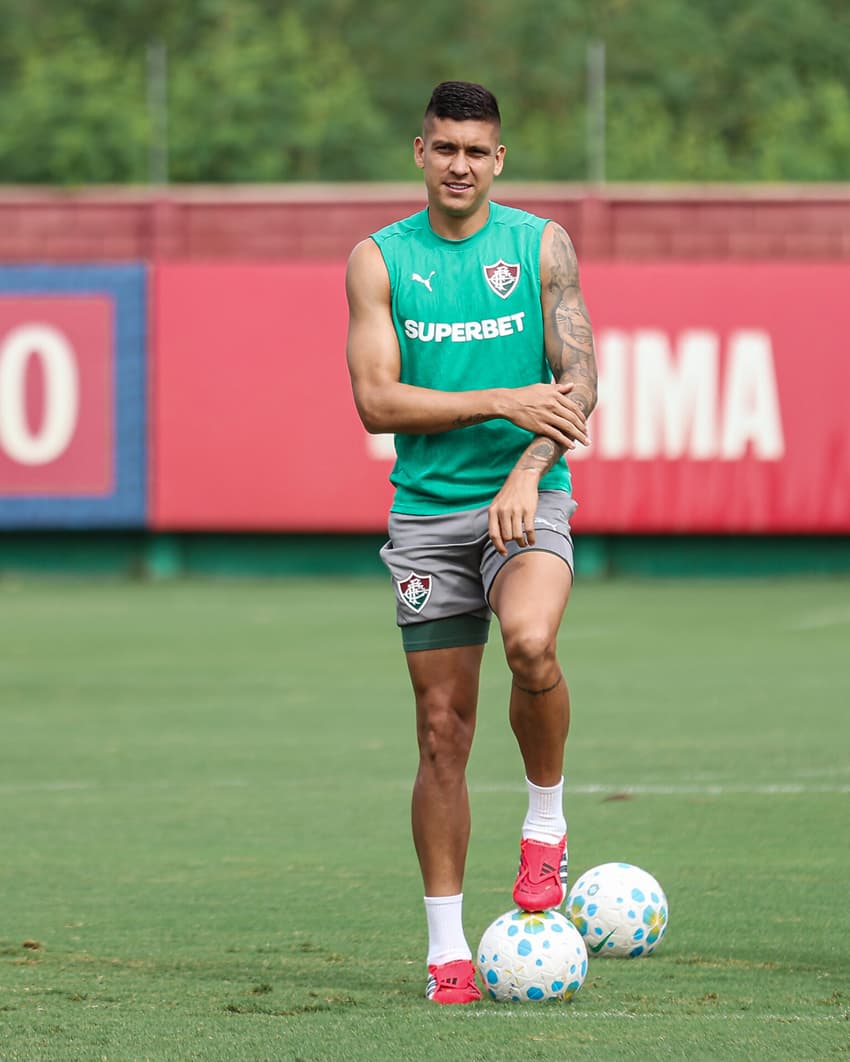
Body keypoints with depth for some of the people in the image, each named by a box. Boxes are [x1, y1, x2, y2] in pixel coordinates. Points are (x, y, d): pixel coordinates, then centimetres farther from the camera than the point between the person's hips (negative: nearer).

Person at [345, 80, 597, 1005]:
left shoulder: (540, 245, 4)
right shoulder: (379, 259, 4)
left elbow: (578, 383, 0)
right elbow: (376, 402, -4)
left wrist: (526, 474, -15)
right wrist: (502, 402, -12)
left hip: (526, 499, -1)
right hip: (426, 510, 1)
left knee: (530, 641, -31)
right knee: (443, 729, 0)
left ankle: (546, 820, -6)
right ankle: (446, 944, 8)